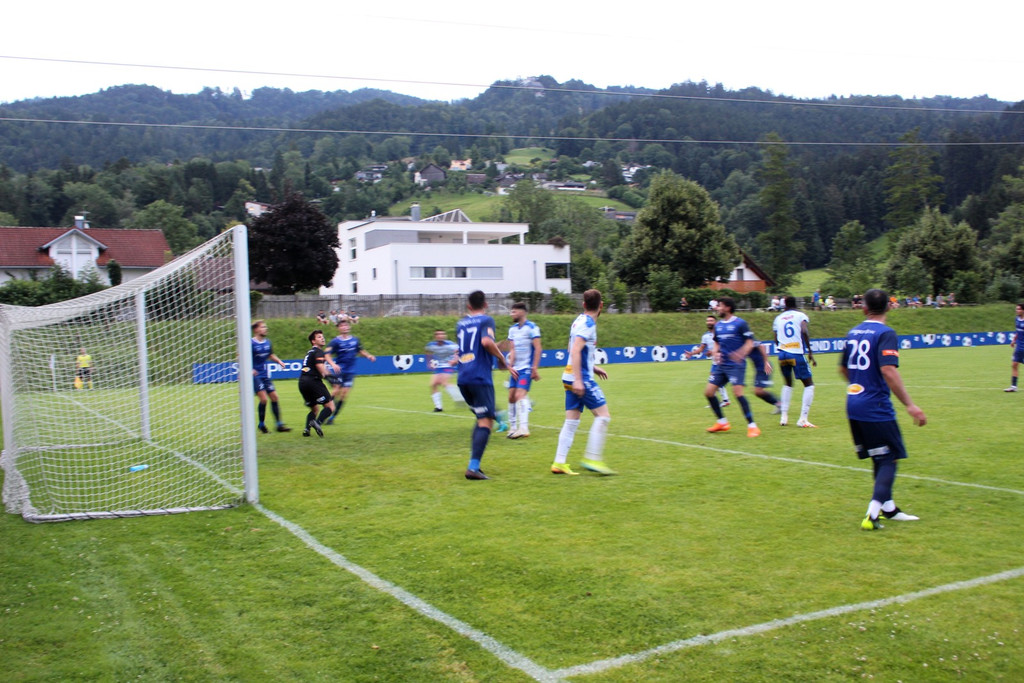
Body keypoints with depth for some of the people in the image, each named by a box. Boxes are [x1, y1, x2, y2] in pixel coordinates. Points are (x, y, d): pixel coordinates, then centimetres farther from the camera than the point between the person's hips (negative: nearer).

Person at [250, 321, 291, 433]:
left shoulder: (267, 342, 8)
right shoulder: (251, 343, -12)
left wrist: (279, 361, 6)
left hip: (265, 375, 7)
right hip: (255, 375, -7)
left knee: (274, 397, 5)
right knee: (263, 399, -15)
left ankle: (279, 425, 12)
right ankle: (261, 424, 4)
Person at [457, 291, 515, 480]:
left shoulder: (460, 324, 18)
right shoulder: (486, 320, -2)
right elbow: (486, 342, -21)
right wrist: (502, 359, -9)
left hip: (463, 379, 7)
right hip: (480, 377, -7)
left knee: (482, 418, 19)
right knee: (486, 421, -7)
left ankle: (473, 462, 12)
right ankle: (473, 467, -19)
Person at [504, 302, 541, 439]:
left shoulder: (532, 328, -9)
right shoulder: (512, 329, 11)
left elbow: (537, 348, -12)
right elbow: (513, 349, 10)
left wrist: (535, 368, -16)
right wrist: (510, 365, -4)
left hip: (527, 368, -7)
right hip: (516, 369, 7)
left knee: (520, 395, -20)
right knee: (511, 397, 5)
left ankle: (524, 428, -24)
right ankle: (513, 427, 15)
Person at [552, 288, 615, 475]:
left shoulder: (580, 321, 15)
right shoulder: (588, 324, -12)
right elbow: (575, 351, -22)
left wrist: (593, 368, 27)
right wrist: (578, 379, -27)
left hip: (572, 377, 9)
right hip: (582, 378, -9)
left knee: (571, 421, 8)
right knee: (603, 415, -5)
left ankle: (559, 463, 6)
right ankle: (592, 458, -8)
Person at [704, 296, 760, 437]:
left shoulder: (740, 323, -8)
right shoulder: (718, 325, 13)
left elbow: (750, 343, -10)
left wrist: (741, 354, -28)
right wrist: (715, 353, 0)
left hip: (736, 365, -8)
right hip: (722, 365, 8)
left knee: (737, 392, -21)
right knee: (708, 392, 4)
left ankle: (752, 426, -11)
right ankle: (722, 422, 20)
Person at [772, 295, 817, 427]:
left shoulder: (778, 318, 14)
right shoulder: (800, 315, 3)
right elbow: (804, 332, -14)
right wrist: (810, 352, -11)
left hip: (782, 354, 4)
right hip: (797, 354, -4)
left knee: (788, 384, 24)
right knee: (809, 385, 7)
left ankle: (783, 416, 18)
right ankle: (803, 419, -4)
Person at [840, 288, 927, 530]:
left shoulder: (853, 333, 10)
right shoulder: (885, 333, -12)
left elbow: (843, 368, 21)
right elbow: (888, 370, -25)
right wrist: (910, 405, -23)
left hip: (853, 406, 7)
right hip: (876, 408, -7)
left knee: (880, 458, 19)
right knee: (889, 460, 2)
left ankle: (888, 508, 29)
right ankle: (872, 515, -8)